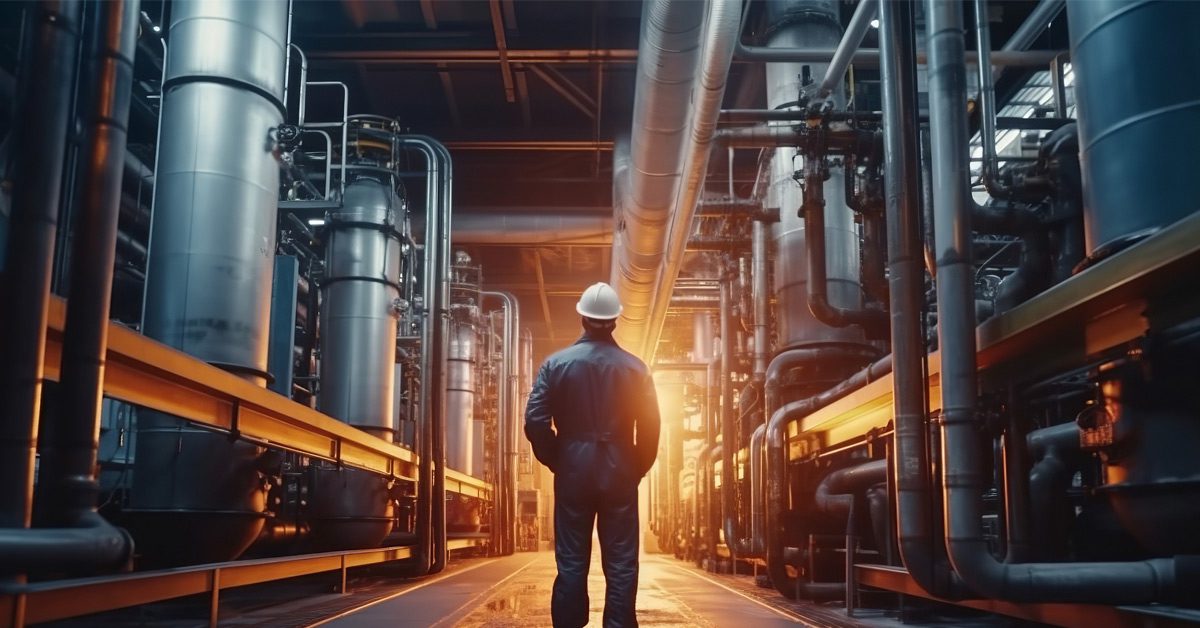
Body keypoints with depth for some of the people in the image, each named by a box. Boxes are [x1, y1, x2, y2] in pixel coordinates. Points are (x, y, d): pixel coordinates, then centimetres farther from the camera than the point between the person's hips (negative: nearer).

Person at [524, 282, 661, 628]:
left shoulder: (556, 363, -2)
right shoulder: (635, 367, -1)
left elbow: (535, 422, -7)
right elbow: (650, 426, -3)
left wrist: (555, 461, 6)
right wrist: (637, 468, 9)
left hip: (573, 469, 0)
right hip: (619, 471, 0)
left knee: (571, 562, 6)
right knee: (621, 564, 4)